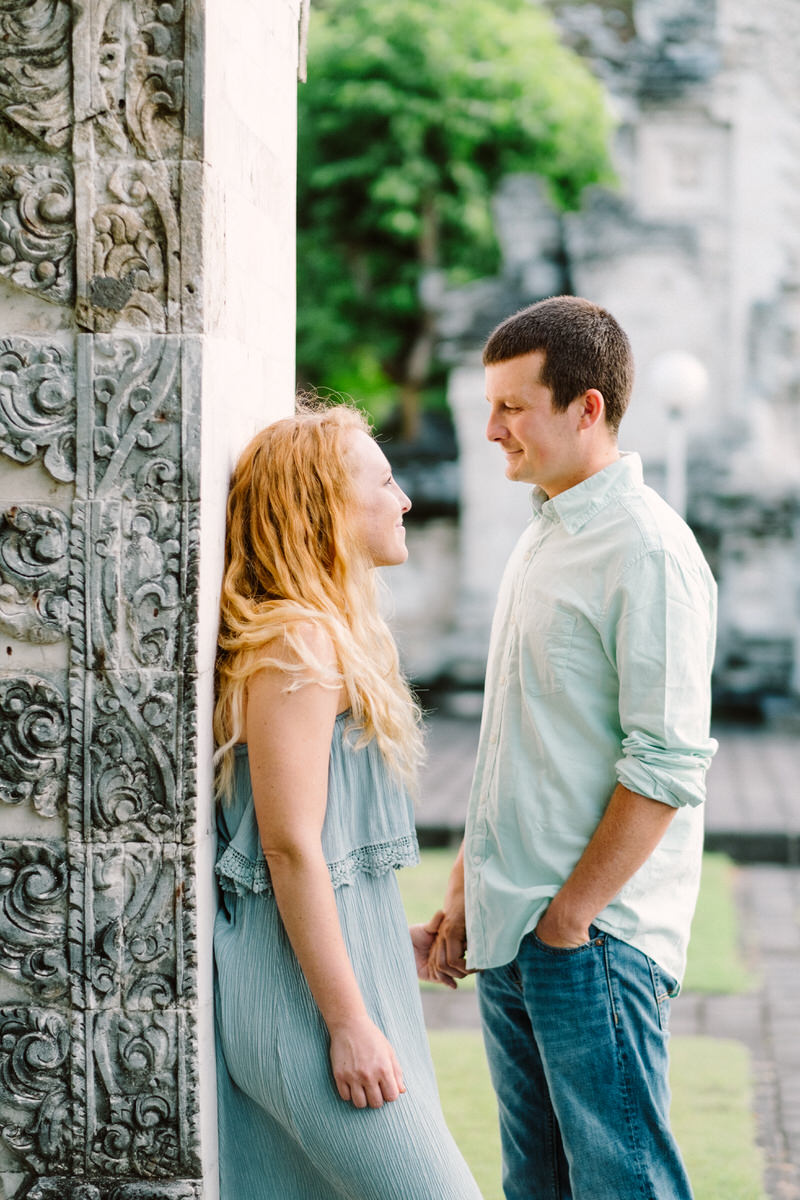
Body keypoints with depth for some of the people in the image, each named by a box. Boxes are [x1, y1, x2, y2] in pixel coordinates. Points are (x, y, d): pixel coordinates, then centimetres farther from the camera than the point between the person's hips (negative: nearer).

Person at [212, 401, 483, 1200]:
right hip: (305, 982, -10)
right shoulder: (296, 644, -16)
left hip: (340, 947, 10)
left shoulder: (327, 637, 15)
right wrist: (349, 1022, -19)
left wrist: (395, 939, 23)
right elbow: (290, 846, -20)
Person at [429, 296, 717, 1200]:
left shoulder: (648, 552, -15)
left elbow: (667, 765, -19)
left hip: (595, 936, -9)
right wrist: (466, 888, 17)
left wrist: (571, 916, -16)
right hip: (509, 932, 9)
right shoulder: (543, 537, 14)